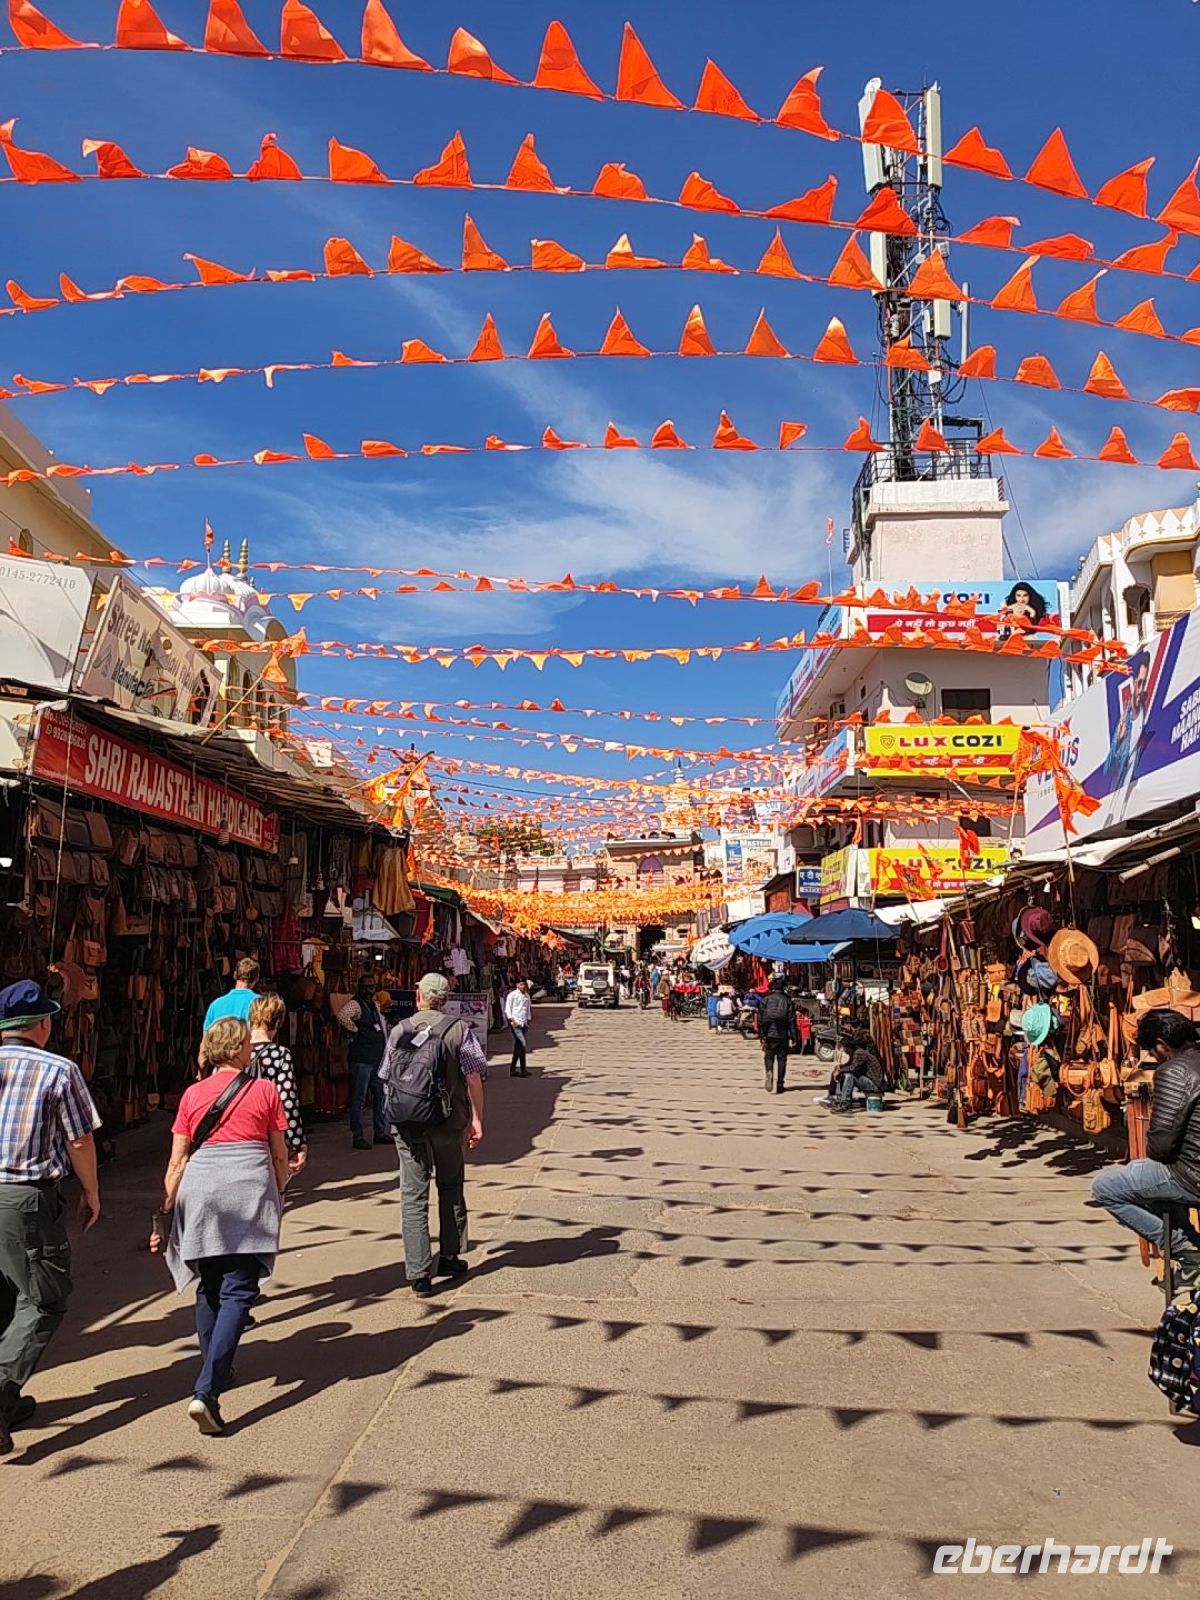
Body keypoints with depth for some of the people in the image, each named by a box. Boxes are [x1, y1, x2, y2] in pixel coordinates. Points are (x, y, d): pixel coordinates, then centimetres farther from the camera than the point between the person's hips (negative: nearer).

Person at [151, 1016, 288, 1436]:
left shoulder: (192, 1095, 8)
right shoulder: (265, 1090, 3)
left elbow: (177, 1161, 6)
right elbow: (280, 1155, 8)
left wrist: (166, 1212, 11)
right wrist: (279, 1195, 23)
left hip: (199, 1192, 3)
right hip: (250, 1193, -3)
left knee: (209, 1288, 19)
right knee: (237, 1291, -1)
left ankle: (213, 1375, 30)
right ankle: (206, 1391, -13)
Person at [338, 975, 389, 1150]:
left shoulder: (375, 1005, 16)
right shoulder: (355, 1004, -10)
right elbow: (342, 1015, -32)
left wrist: (386, 1049, 19)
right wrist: (354, 1031, -19)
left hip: (378, 1058, 9)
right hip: (361, 1059, -9)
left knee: (380, 1096, 14)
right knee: (358, 1098, -3)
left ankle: (380, 1133, 24)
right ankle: (357, 1137, 3)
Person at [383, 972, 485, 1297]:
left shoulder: (400, 1030, -1)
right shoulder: (458, 1029, -6)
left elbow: (389, 1078, 7)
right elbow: (474, 1077, -8)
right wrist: (476, 1118, 0)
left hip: (408, 1123, 0)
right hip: (448, 1121, 0)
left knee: (413, 1197, 4)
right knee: (451, 1188, 19)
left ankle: (419, 1274, 2)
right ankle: (450, 1258, 28)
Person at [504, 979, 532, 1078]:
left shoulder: (526, 995, 15)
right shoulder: (512, 995, -4)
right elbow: (507, 1008, -6)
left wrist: (528, 1019, 15)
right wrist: (511, 1019, -14)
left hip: (524, 1023, 7)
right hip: (516, 1023, -7)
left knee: (518, 1046, 9)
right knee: (522, 1044, -14)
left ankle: (513, 1069, 15)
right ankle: (522, 1069, -11)